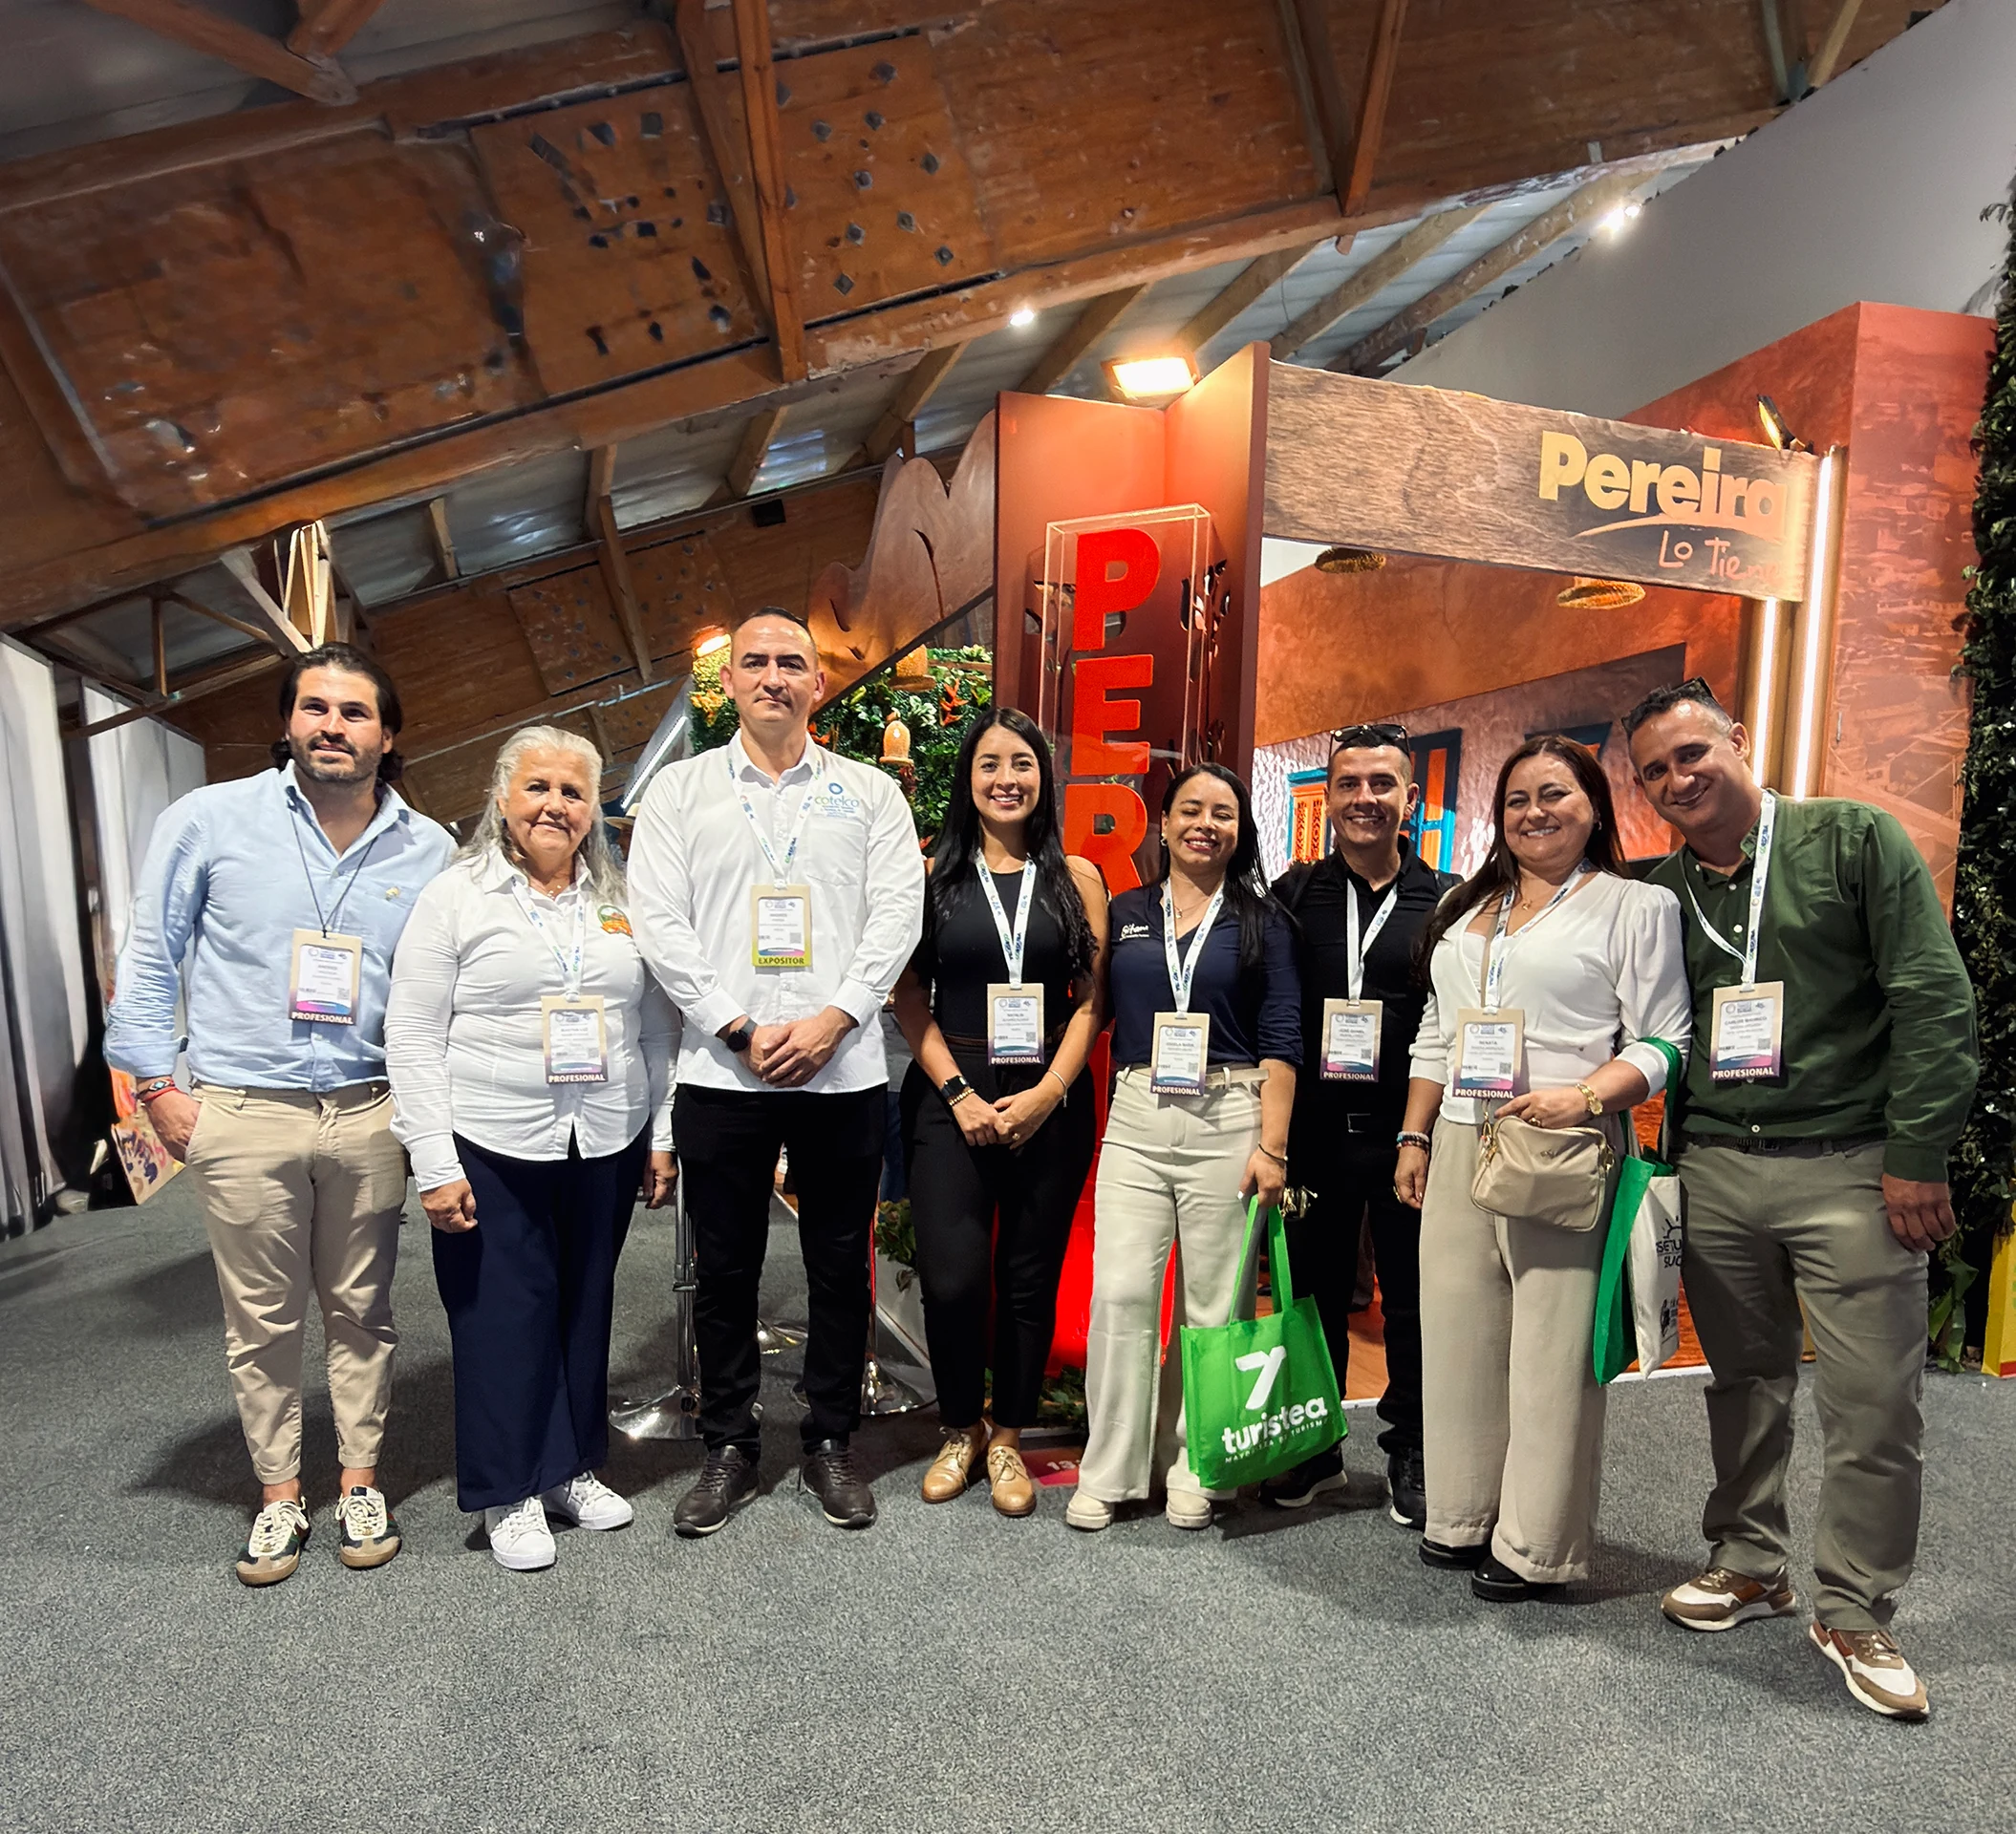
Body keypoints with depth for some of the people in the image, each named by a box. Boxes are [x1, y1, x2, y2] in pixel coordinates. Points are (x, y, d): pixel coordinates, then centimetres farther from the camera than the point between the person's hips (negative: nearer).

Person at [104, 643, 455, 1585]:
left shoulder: (428, 849, 2)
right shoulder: (209, 819, -2)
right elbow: (149, 960, 4)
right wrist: (159, 1085, 0)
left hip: (368, 1114, 1)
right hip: (242, 1116, -1)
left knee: (361, 1313, 12)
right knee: (261, 1321, 10)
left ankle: (359, 1482, 29)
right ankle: (278, 1495, 28)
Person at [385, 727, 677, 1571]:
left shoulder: (622, 901, 8)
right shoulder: (455, 896, -3)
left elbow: (655, 1028, 11)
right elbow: (413, 1040, -5)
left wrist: (661, 1136, 7)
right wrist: (435, 1165, -10)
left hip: (605, 1147, 4)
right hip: (493, 1149, -3)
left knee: (585, 1310, 14)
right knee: (504, 1319, 6)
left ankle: (571, 1467, 32)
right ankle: (509, 1492, 24)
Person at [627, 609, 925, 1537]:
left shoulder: (870, 792, 8)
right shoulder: (679, 789, 7)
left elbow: (898, 912, -1)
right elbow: (658, 921, -1)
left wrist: (832, 1018, -13)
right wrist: (739, 1028, -11)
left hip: (844, 1070, 0)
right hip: (720, 1073, 0)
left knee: (840, 1265, 10)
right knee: (725, 1269, 11)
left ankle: (831, 1442, 27)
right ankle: (729, 1447, 28)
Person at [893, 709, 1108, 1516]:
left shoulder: (1076, 877, 6)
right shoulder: (934, 875, 3)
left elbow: (1092, 998, 2)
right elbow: (909, 996, 0)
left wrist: (1048, 1093, -8)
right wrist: (960, 1094, -9)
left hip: (1050, 1103, 1)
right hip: (950, 1099, -1)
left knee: (1030, 1280, 8)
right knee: (952, 1279, -6)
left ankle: (1008, 1436, 29)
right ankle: (961, 1429, 21)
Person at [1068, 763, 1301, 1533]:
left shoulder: (1261, 920, 5)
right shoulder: (1125, 913, 10)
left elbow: (1281, 1039, 1)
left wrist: (1272, 1146, -6)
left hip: (1229, 1121, -1)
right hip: (1137, 1120, 1)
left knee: (1212, 1299, 5)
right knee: (1120, 1292, -2)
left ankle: (1190, 1467, 23)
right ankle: (1108, 1470, 13)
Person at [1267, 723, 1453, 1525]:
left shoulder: (1448, 902, 0)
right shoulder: (1294, 895, 4)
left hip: (1410, 1132, -1)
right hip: (1315, 1128, 1)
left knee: (1412, 1299, 11)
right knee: (1316, 1292, 12)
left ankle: (1411, 1455, 30)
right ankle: (1316, 1447, 30)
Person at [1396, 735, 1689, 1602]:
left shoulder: (1637, 906, 1)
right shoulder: (1466, 910, 18)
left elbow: (1663, 1041, -6)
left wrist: (1584, 1097, -21)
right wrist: (1414, 1136, 14)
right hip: (1457, 1149, 6)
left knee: (1551, 1347, 1)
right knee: (1457, 1333, 11)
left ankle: (1534, 1545, 17)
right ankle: (1463, 1517, 27)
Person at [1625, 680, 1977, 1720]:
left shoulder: (1854, 840, -3)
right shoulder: (1659, 889, 7)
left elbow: (1934, 1000, -7)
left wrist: (1917, 1155, -12)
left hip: (1848, 1167, -3)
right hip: (1715, 1168, 3)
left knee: (1873, 1402, 2)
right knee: (1744, 1384, 14)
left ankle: (1854, 1614, 20)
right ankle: (1749, 1566, 31)